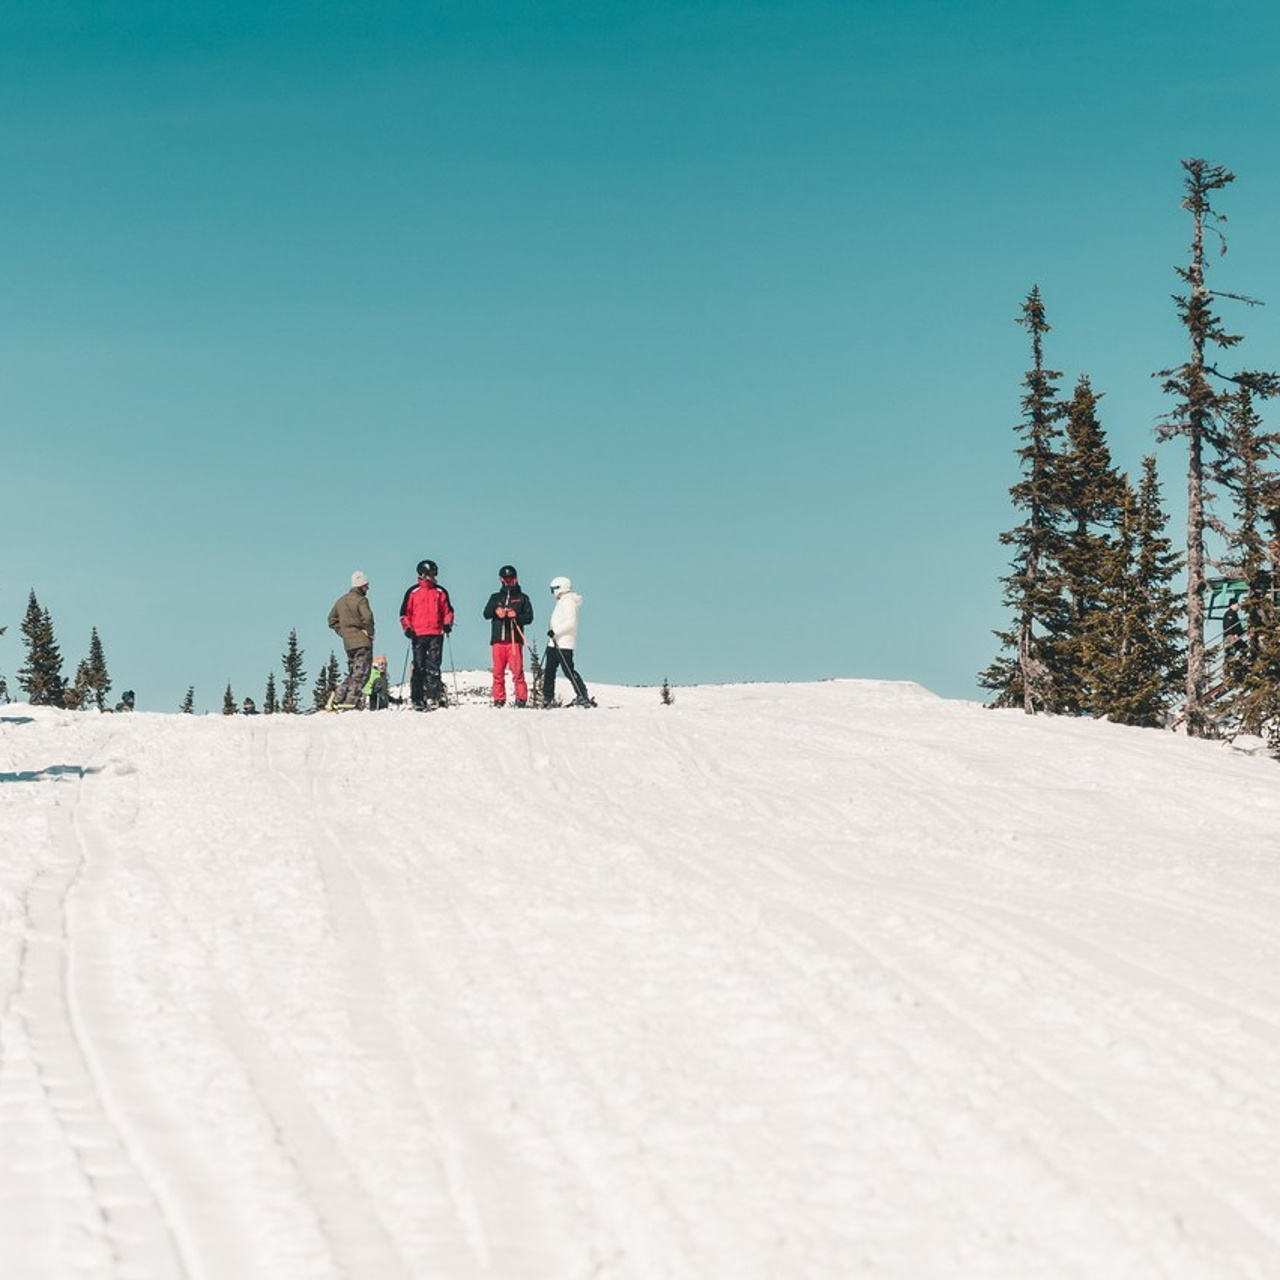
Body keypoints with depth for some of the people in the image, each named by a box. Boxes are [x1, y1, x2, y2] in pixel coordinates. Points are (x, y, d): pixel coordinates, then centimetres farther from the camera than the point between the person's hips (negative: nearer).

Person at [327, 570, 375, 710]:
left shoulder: (341, 601, 15)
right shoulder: (361, 600, -10)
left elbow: (332, 620, 20)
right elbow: (367, 617, -25)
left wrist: (343, 632, 16)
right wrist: (370, 632, -9)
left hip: (348, 643, 8)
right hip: (362, 642, -8)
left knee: (353, 674, 16)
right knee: (361, 674, -5)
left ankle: (337, 697, 5)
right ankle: (350, 702, -12)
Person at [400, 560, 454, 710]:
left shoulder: (440, 592, 13)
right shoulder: (413, 592, 8)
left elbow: (448, 610, 18)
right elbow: (405, 612, 9)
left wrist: (447, 624, 2)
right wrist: (407, 627, -3)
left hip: (436, 635, 1)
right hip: (418, 635, -1)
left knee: (433, 667, -4)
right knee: (419, 668, -2)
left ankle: (432, 697, -6)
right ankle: (417, 699, -1)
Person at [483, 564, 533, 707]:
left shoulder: (522, 598, 15)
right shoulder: (495, 597, 21)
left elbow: (529, 617, 6)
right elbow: (486, 613, 8)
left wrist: (516, 616, -13)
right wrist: (496, 611, -14)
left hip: (514, 639, -3)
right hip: (498, 639, 3)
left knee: (517, 671, -11)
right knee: (498, 672, 0)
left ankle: (521, 699, -9)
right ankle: (499, 700, 5)